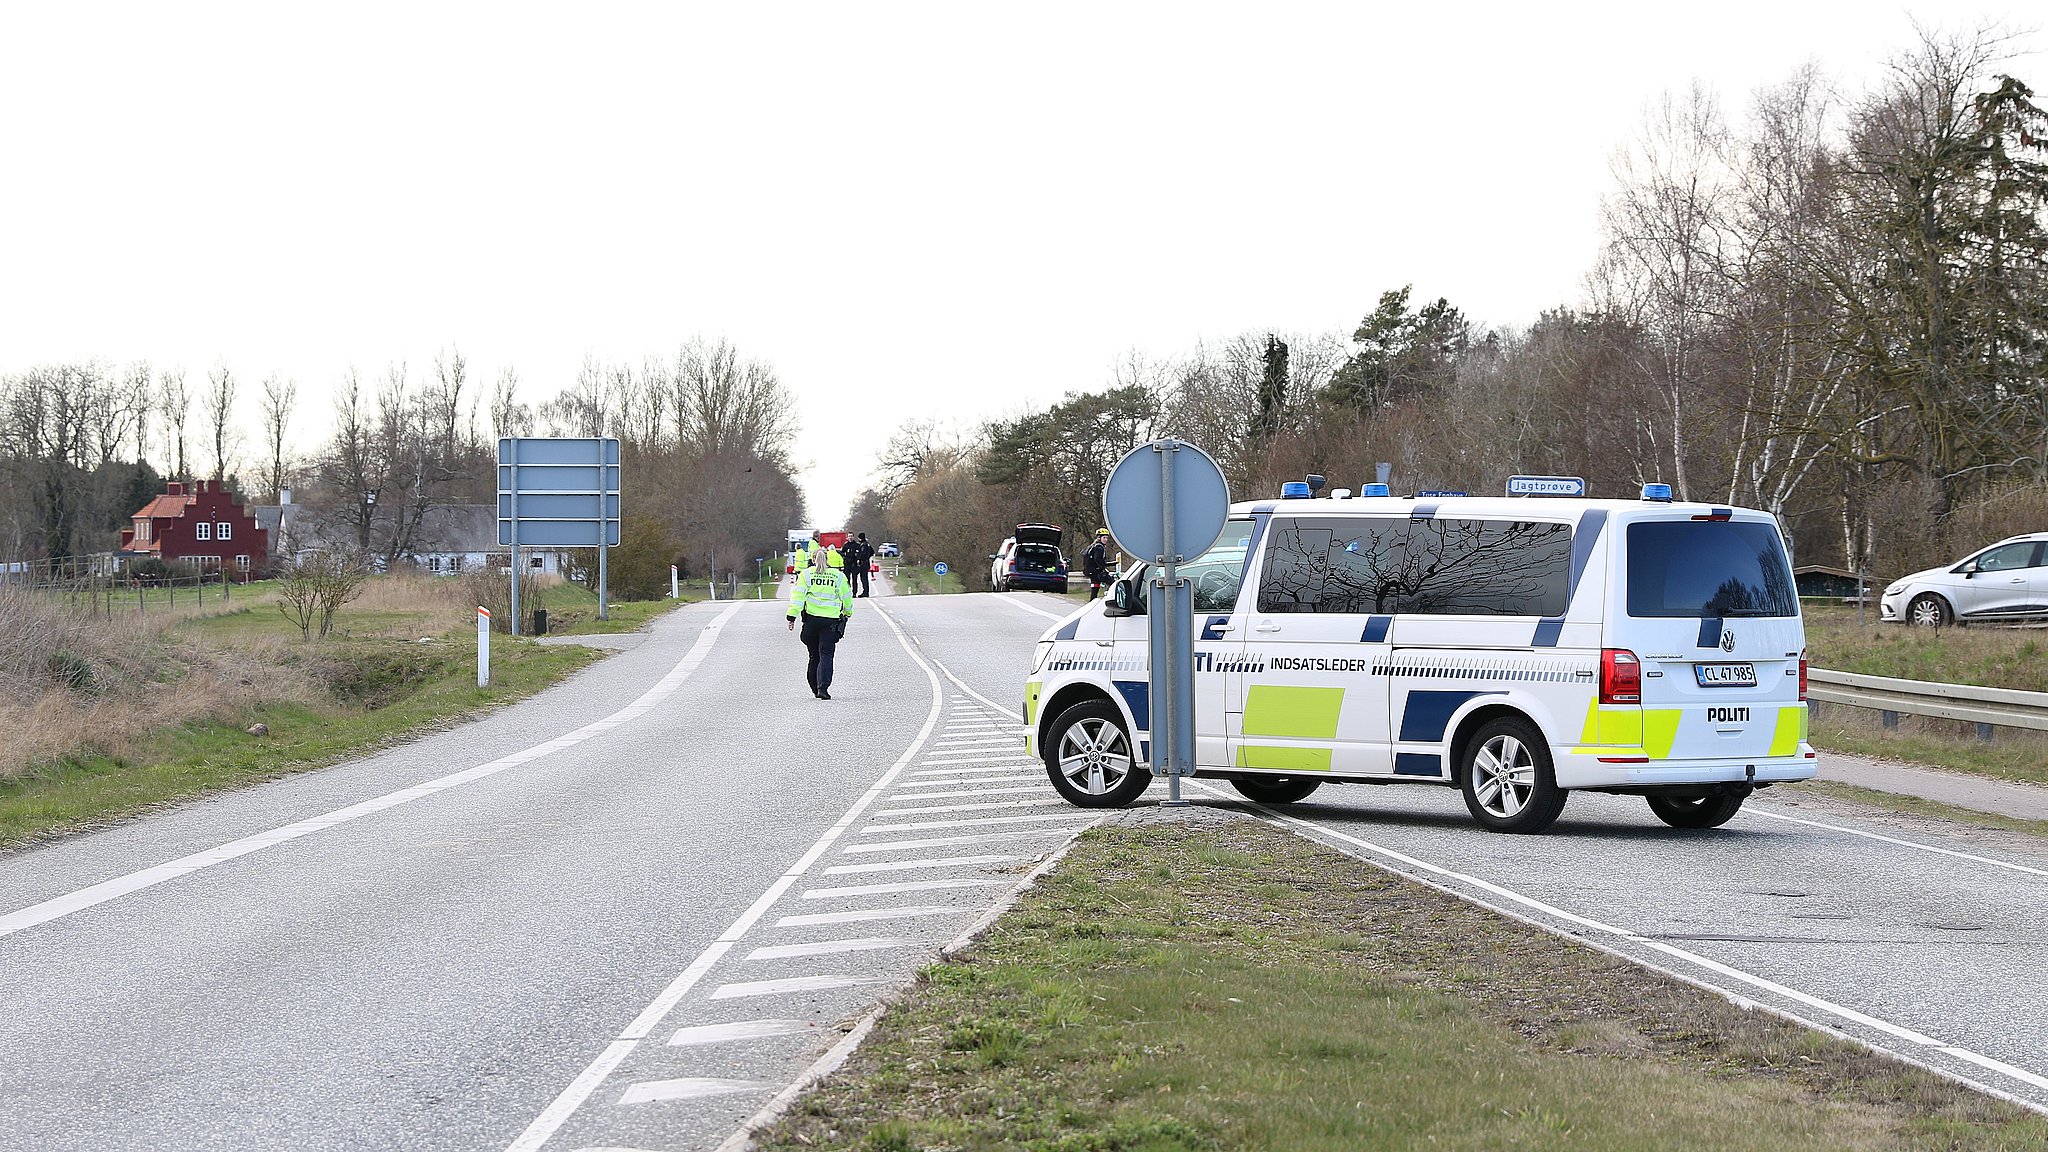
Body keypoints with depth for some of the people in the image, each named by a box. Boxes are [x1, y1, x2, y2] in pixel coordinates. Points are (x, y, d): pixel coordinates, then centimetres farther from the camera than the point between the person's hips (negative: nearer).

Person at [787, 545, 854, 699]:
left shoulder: (806, 574, 4)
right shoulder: (838, 576, 6)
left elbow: (798, 596, -4)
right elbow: (847, 598, 16)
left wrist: (792, 616, -6)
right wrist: (847, 613, 34)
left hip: (811, 619, 1)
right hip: (831, 620, -1)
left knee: (814, 655, 14)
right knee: (826, 654, -2)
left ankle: (815, 688, 21)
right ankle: (823, 687, -17)